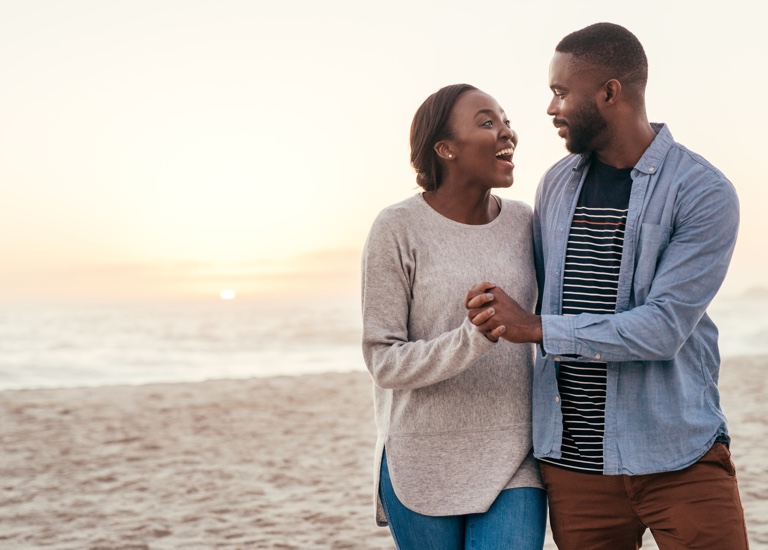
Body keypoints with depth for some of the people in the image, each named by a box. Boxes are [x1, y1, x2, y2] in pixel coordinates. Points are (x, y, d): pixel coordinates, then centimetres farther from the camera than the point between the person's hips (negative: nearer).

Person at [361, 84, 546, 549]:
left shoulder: (524, 223, 4)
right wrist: (473, 337, -26)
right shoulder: (399, 228, -8)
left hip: (513, 461, 3)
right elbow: (385, 361, -11)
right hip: (424, 468, -3)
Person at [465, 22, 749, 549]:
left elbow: (665, 327, -17)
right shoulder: (557, 184, 10)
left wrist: (538, 327, -17)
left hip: (678, 457, -4)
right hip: (572, 460, 5)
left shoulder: (704, 193, -8)